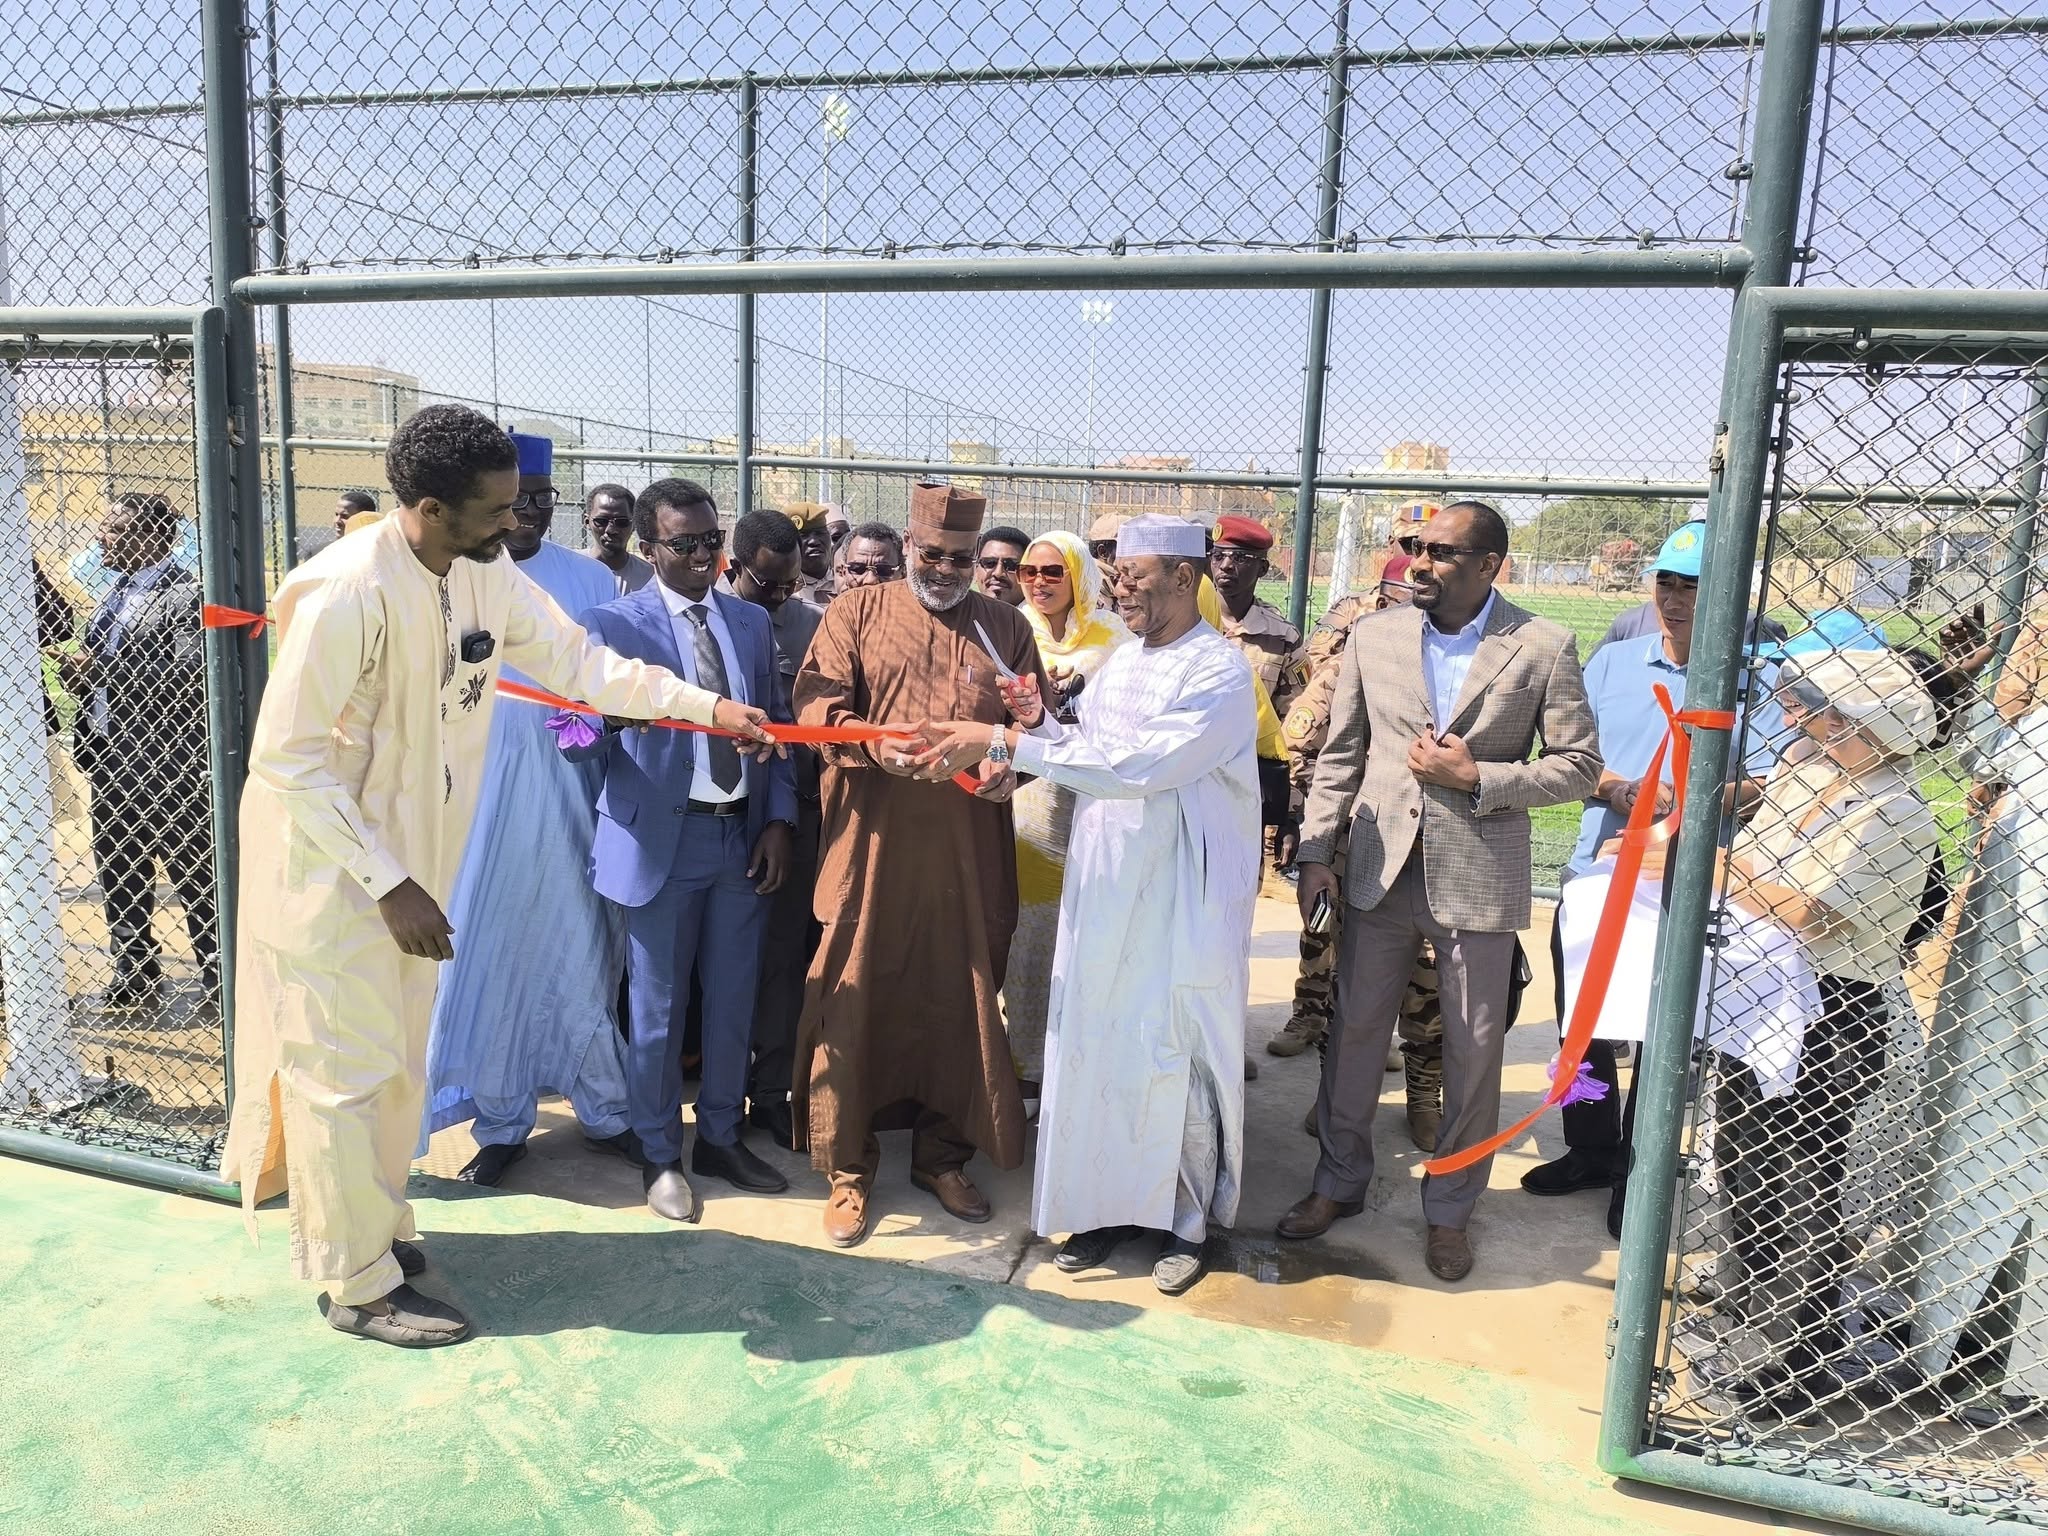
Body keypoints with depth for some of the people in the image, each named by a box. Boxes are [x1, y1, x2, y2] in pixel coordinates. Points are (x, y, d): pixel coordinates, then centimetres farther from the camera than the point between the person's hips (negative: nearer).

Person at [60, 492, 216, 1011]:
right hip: (111, 757, 9)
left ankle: (221, 975, 12)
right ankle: (135, 976, 27)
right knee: (117, 873, 14)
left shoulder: (184, 593, -11)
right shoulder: (117, 592, 14)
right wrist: (80, 673, 0)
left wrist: (103, 671, -22)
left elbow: (188, 677, -21)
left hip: (167, 764, -9)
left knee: (194, 871, 0)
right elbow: (100, 664, 22)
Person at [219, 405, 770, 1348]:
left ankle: (371, 1222, 37)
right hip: (330, 862, -7)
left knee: (399, 1057, 18)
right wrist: (387, 884, -24)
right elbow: (287, 759, -24)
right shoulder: (348, 592, -27)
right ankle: (359, 1286, 19)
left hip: (413, 853, 7)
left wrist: (707, 707, -1)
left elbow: (578, 661, 4)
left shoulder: (488, 575, -4)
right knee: (346, 1066, 4)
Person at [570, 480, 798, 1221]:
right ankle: (660, 1155, 26)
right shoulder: (616, 624, -5)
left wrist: (780, 820, 1)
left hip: (743, 836, 4)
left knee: (733, 997, 13)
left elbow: (777, 726, 10)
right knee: (657, 1005, 7)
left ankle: (720, 1137, 32)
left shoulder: (752, 622, 9)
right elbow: (583, 741, -11)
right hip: (661, 839, -4)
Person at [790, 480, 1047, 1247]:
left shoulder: (1006, 627, 10)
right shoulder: (855, 612, 6)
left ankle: (943, 1156, 28)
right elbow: (816, 703, -4)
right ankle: (849, 1168, 19)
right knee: (856, 1000, 4)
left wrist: (1011, 764, -12)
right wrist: (873, 746, -23)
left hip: (969, 854, 2)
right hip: (871, 846, -1)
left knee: (959, 1003, 10)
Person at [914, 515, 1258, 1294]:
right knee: (1095, 1048, 12)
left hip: (1179, 898, -6)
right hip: (1100, 887, 7)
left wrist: (1004, 742, -27)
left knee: (1174, 1057, 5)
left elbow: (1138, 763, -26)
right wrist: (1043, 723, -5)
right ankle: (1108, 1205, 29)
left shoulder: (1219, 671, -14)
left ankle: (1186, 1221, 24)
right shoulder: (1120, 659, 9)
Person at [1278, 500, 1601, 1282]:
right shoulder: (1374, 635, 2)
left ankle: (1450, 1208, 28)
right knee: (1355, 1031, 12)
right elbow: (1340, 753, 7)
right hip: (1379, 867, 2)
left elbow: (1579, 766, -3)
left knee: (1473, 1052, 9)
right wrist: (1316, 852, 1)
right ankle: (1339, 1181, 31)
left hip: (1478, 877, -2)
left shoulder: (1543, 647, -5)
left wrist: (1477, 778, -15)